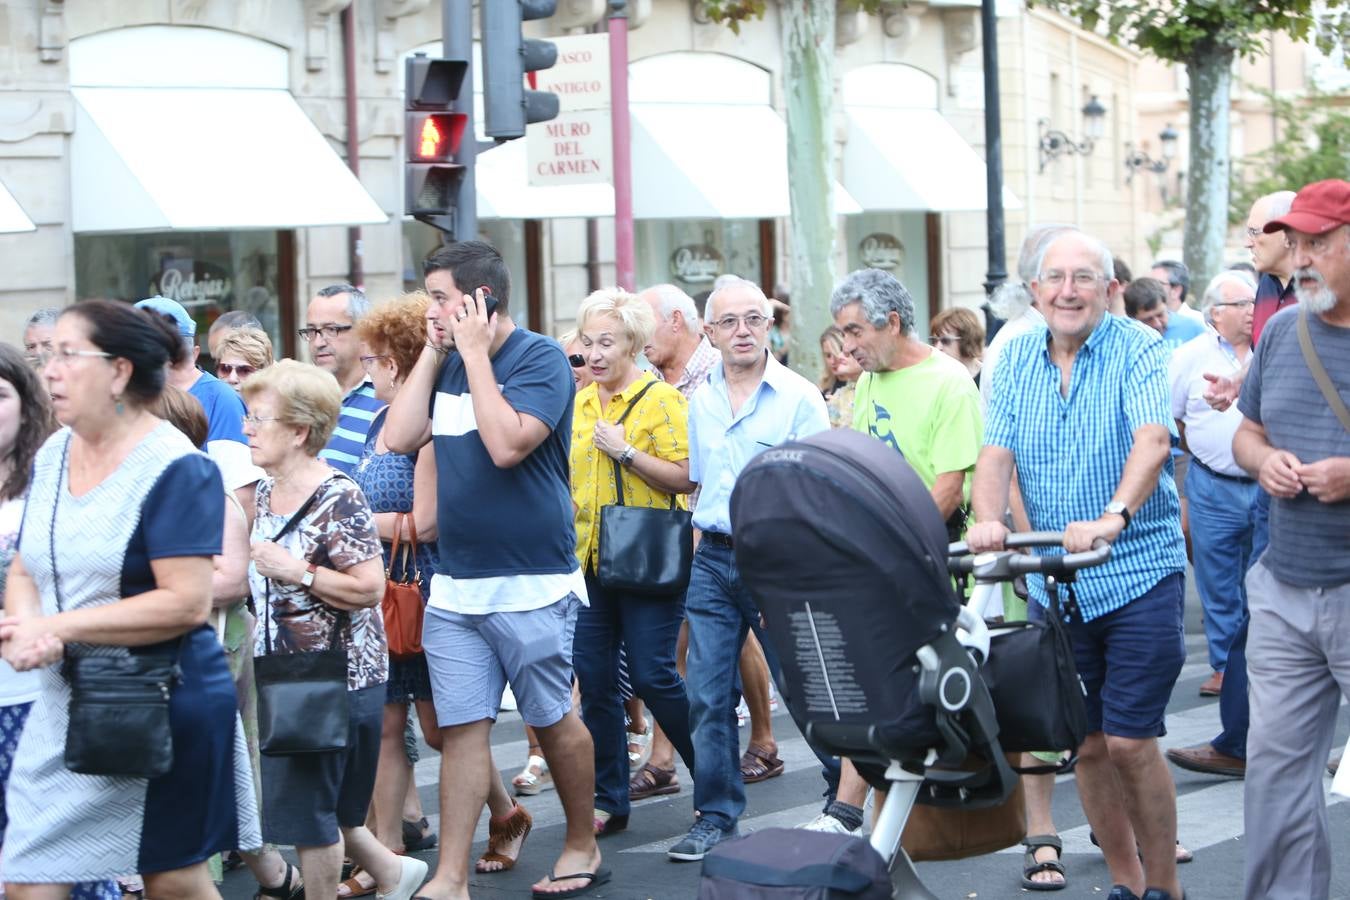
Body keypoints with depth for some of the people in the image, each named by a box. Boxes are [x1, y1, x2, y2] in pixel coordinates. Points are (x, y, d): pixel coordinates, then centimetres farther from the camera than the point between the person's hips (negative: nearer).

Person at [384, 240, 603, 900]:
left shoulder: (539, 358, -9)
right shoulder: (448, 364, 12)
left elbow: (507, 444, -23)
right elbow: (399, 438, 3)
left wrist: (475, 354, -15)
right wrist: (433, 353, 2)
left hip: (531, 583, -6)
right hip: (454, 585, 6)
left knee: (552, 719, 7)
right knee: (460, 728, 3)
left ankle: (583, 847, 24)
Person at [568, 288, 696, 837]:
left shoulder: (660, 399, -6)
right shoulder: (578, 404, 13)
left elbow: (684, 477, -14)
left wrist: (625, 450, -19)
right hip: (588, 560, 6)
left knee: (653, 676, -7)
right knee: (593, 680, 5)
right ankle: (608, 801, 14)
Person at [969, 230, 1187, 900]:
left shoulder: (1136, 349, -6)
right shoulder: (1016, 360, 7)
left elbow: (1152, 441, -22)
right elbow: (996, 452, -3)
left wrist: (1113, 517, -39)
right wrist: (988, 520, -24)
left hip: (1139, 574, -4)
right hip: (1054, 583, 4)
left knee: (1130, 742, -8)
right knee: (1086, 745, 9)